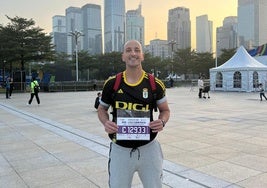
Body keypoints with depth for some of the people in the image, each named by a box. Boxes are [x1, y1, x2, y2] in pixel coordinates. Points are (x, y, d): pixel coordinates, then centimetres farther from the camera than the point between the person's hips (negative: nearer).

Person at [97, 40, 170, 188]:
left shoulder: (155, 84, -6)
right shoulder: (112, 83, -5)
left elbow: (165, 110, 8)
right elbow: (102, 109, 9)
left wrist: (162, 122, -15)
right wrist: (106, 123, -12)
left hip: (148, 148, 1)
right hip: (120, 149, 0)